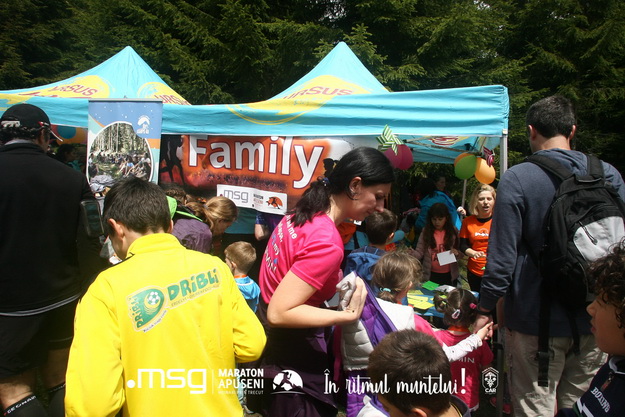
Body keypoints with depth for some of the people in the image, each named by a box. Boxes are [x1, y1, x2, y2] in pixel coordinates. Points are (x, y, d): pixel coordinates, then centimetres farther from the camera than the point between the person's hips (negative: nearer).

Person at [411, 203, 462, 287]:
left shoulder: (453, 232, -2)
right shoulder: (426, 231, -4)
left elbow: (461, 252, 5)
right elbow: (419, 252, -8)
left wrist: (457, 253, -17)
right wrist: (411, 253, -28)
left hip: (448, 275, 1)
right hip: (431, 274, 0)